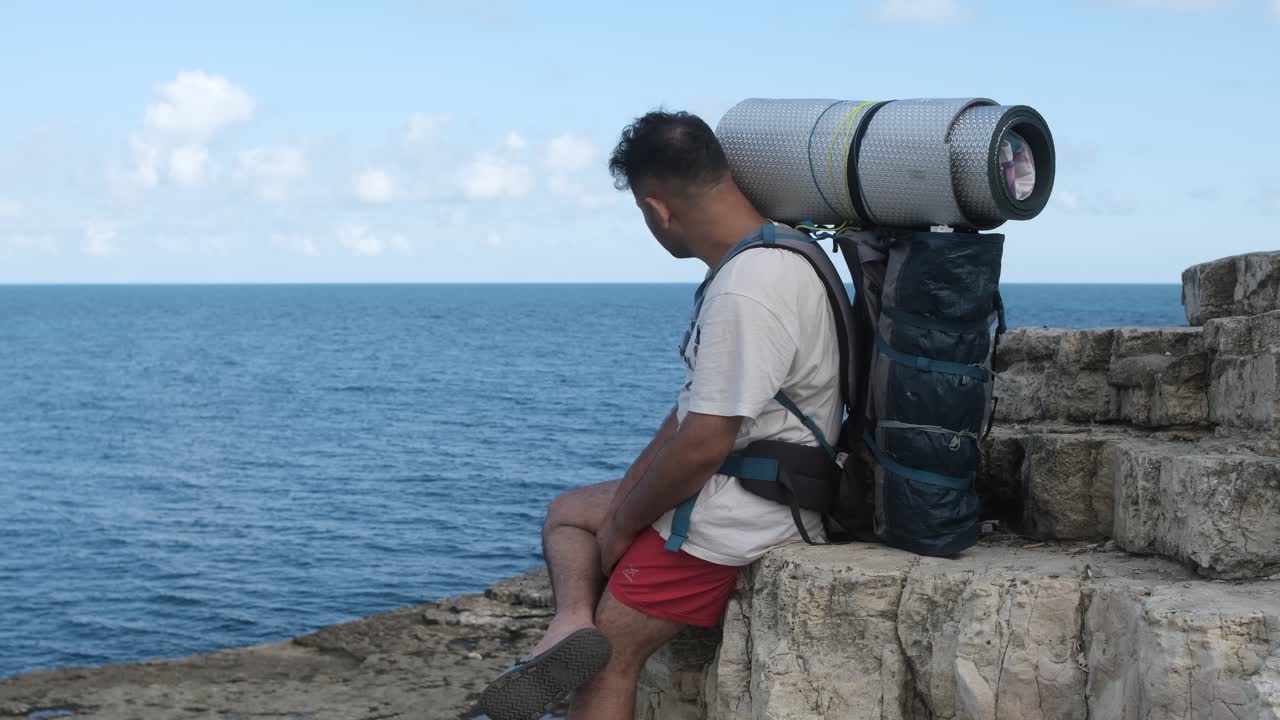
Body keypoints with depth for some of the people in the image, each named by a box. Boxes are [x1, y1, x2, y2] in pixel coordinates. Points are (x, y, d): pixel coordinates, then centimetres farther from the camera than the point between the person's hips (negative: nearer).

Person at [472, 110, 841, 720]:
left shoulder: (747, 292, -27)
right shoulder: (772, 254, 6)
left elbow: (703, 444, -25)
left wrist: (621, 524, -10)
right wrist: (631, 489, 9)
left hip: (732, 520, -11)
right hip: (738, 488, 11)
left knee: (612, 655, -5)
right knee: (567, 511, 20)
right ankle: (574, 622, -4)